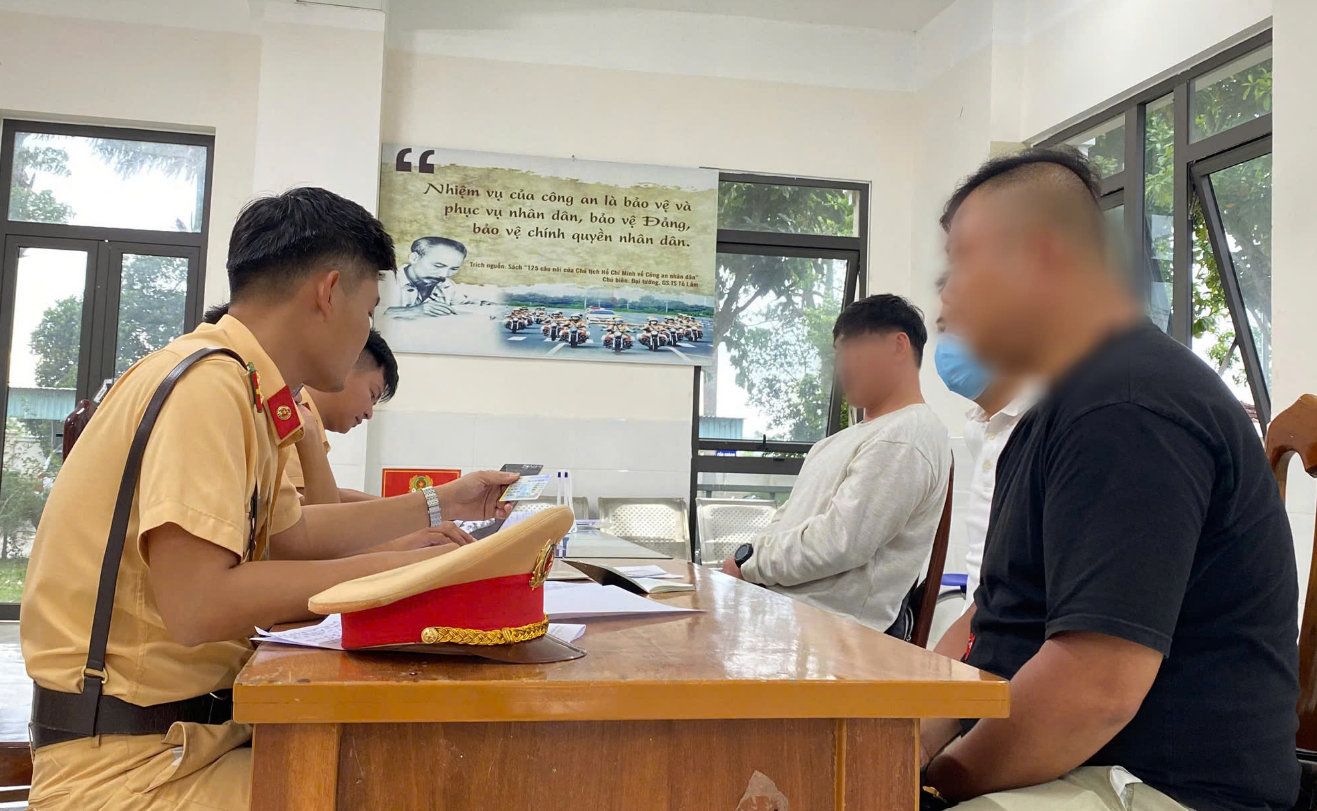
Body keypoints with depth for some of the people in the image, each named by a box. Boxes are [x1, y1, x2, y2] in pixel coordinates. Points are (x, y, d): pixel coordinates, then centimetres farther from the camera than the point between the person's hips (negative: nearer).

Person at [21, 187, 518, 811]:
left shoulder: (238, 386, 8)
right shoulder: (208, 384, -19)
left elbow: (291, 534, 22)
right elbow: (197, 606, -26)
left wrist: (442, 505, 25)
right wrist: (399, 567, -19)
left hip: (198, 733, 8)